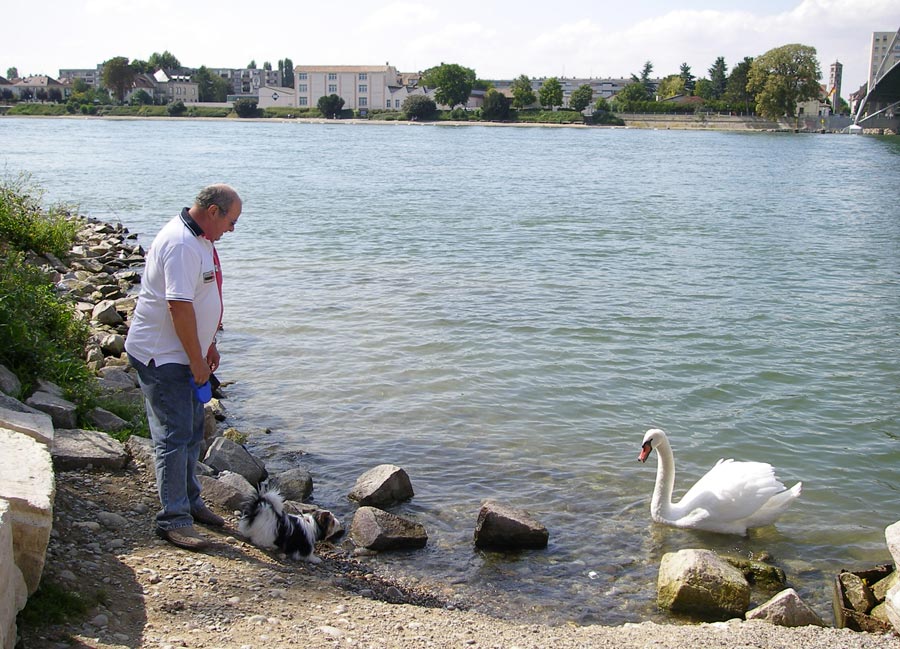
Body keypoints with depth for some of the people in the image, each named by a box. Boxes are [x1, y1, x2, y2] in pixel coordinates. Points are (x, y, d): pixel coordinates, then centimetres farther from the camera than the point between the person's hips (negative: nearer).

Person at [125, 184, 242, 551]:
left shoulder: (200, 240, 10)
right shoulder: (181, 244, -23)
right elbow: (180, 306, -27)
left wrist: (209, 346, 21)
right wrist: (197, 361, -21)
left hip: (186, 354, 10)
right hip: (161, 356, -10)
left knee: (192, 432, 18)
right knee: (174, 437, -7)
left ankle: (190, 502, 31)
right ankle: (173, 520, -1)